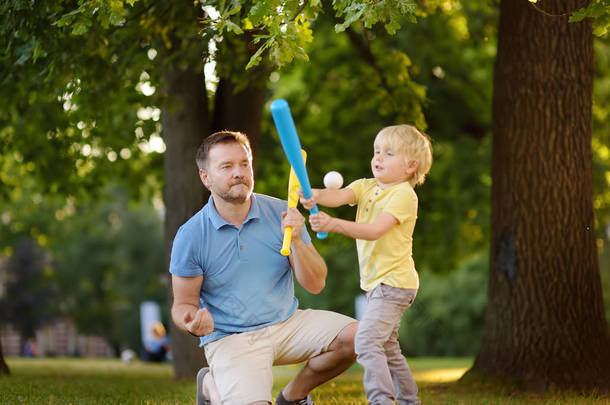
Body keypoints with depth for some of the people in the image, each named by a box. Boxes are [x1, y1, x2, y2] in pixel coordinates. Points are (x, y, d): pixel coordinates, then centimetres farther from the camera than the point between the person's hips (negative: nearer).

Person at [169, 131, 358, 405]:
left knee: (354, 336, -18)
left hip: (287, 324, 4)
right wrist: (193, 324, -25)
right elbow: (183, 304, -1)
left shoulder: (281, 214, -2)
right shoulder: (190, 236, -8)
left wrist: (297, 241, -21)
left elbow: (315, 285, -3)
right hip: (230, 338, -4)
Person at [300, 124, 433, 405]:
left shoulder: (404, 195, -15)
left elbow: (374, 231, -27)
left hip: (394, 282, -9)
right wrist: (316, 195, -34)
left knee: (367, 340, -23)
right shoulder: (366, 186, 9)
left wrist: (334, 225, -40)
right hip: (377, 283, 9)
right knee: (387, 350, 19)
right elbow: (339, 196, -11)